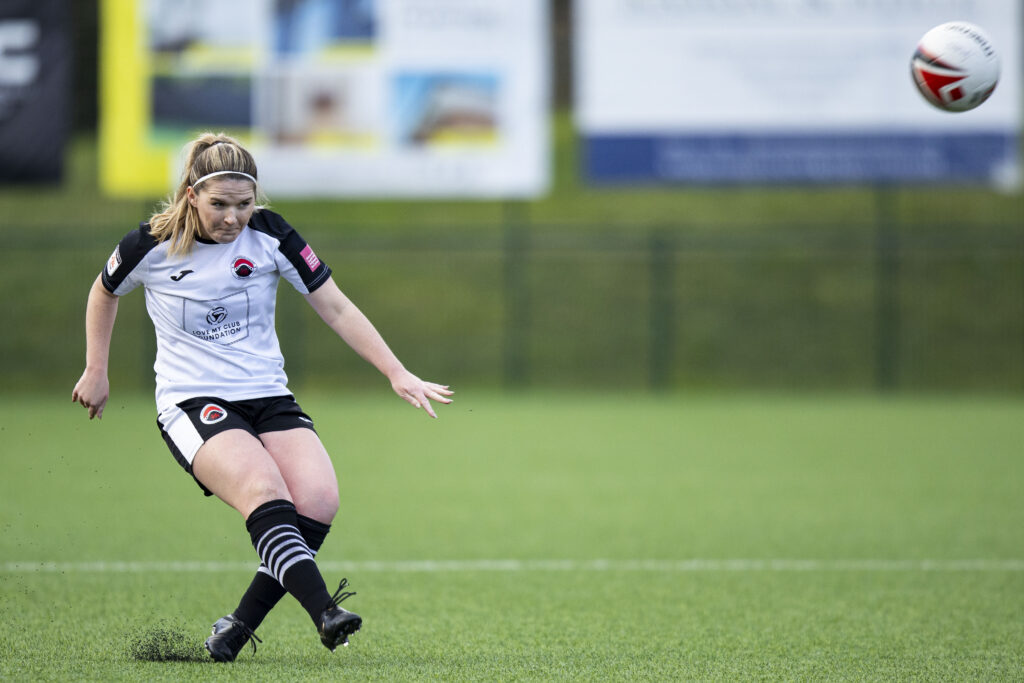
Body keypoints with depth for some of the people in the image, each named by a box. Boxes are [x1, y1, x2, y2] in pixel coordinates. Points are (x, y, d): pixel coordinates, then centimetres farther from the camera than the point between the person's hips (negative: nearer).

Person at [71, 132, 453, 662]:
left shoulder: (269, 236, -2)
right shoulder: (152, 246, -7)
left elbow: (336, 308, 2)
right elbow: (105, 292, 16)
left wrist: (397, 373, -4)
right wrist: (96, 371, 16)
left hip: (267, 397, 3)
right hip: (190, 401, -3)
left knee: (318, 501, -24)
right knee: (263, 490, -33)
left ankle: (237, 628, -11)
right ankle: (324, 612, -47)